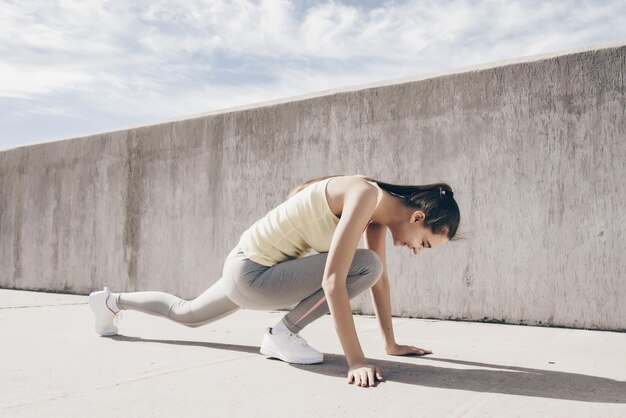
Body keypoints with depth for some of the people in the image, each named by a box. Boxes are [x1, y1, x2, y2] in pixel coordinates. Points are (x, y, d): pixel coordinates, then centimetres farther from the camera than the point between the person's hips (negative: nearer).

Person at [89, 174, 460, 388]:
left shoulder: (379, 211, 0)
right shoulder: (366, 197, -27)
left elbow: (380, 278, 6)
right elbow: (332, 280, -33)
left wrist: (391, 342, 8)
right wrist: (356, 359, -32)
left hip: (255, 268, 9)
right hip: (250, 273, -9)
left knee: (187, 314, 30)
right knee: (365, 265, -21)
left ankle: (112, 301, 51)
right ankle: (284, 334, -6)